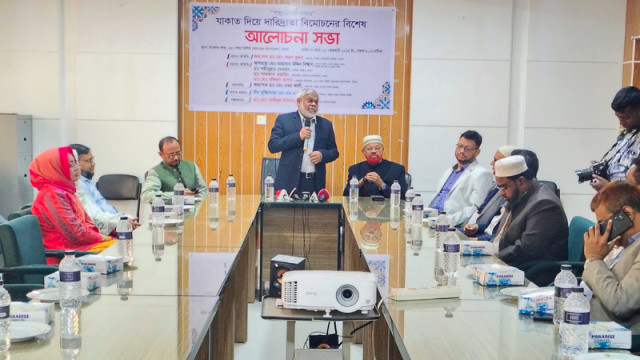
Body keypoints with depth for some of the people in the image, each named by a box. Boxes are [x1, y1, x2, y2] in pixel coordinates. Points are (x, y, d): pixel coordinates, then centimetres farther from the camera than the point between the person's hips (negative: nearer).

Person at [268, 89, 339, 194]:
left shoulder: (326, 124, 13)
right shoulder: (283, 120, 5)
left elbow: (334, 151, 16)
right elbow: (272, 146, -3)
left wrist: (322, 155, -6)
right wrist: (298, 137, -11)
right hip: (289, 181, -2)